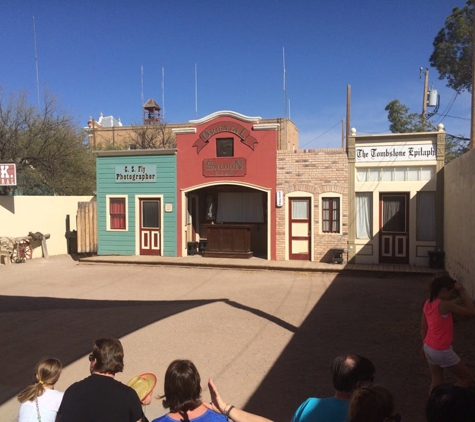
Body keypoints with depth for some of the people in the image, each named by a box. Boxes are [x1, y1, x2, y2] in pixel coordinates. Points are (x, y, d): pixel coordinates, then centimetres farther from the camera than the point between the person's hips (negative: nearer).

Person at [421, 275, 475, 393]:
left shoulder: (428, 303, 2)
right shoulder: (445, 305, -23)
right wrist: (462, 291, -13)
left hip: (429, 348, 8)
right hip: (442, 351, -8)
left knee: (436, 381, 20)